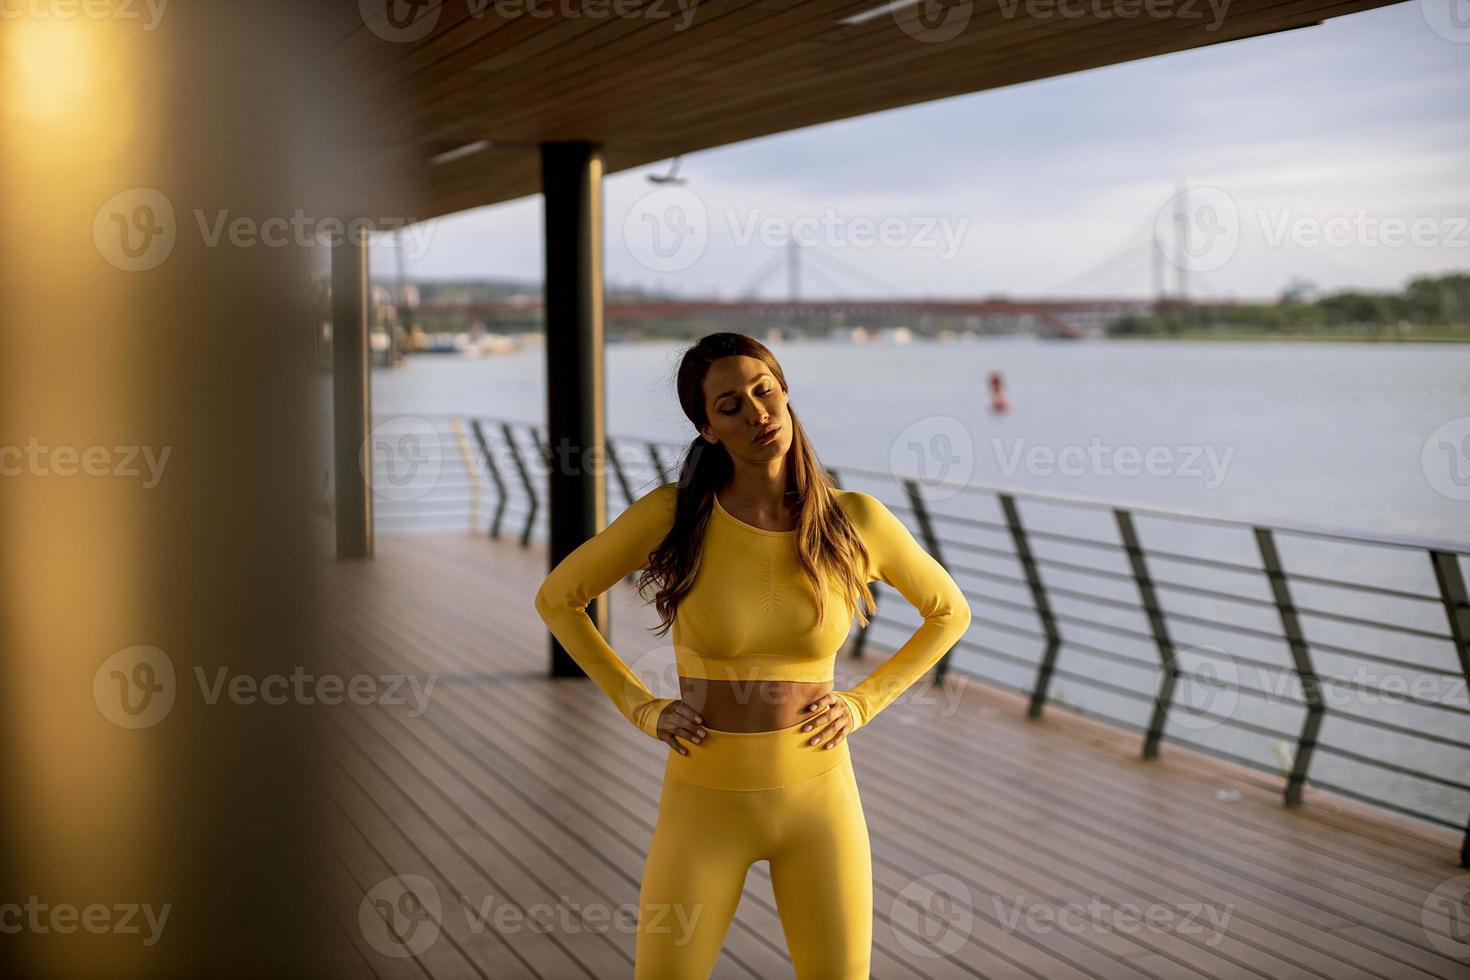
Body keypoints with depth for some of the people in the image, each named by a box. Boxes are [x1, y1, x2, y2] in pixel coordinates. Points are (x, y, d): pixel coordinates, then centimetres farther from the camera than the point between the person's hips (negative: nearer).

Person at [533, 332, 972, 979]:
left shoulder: (857, 520, -10)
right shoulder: (671, 513, -14)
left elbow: (949, 612, 8)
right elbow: (557, 598, 1)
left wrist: (861, 705, -2)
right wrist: (641, 709, -5)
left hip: (819, 799, 1)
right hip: (704, 805, -1)